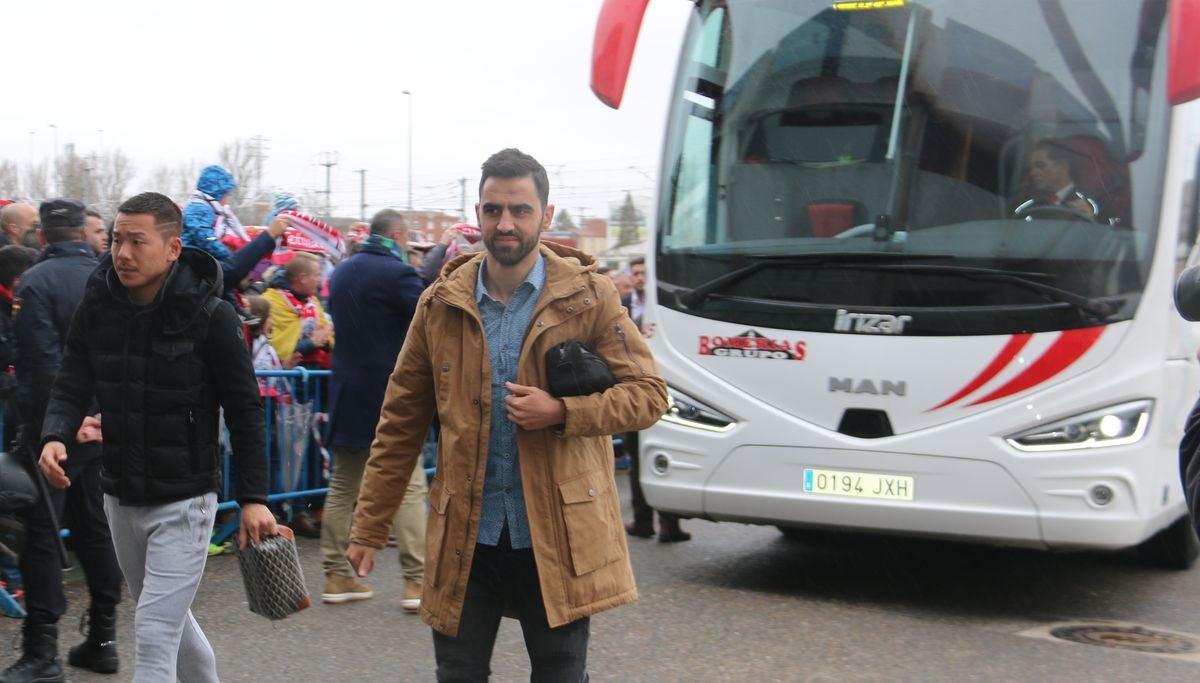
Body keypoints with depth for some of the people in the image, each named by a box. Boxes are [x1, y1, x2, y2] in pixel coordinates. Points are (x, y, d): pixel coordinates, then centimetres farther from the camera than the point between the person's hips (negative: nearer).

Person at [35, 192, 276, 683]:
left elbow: (245, 411, -10)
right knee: (168, 616, 22)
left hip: (184, 500, -6)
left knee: (155, 636, -9)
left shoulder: (211, 316, -15)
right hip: (120, 497, 6)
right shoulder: (97, 306, -2)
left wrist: (253, 498, -13)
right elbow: (72, 385, 0)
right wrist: (54, 436, -22)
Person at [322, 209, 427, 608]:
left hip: (347, 393, 7)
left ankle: (336, 575, 16)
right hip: (390, 397, -7)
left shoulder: (340, 273, 11)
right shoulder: (397, 274, -14)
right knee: (409, 487, -3)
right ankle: (417, 580, -5)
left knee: (343, 485, 12)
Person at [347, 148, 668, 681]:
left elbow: (648, 395, -1)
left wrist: (562, 412, -18)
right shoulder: (441, 304, 3)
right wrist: (368, 530, 5)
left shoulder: (587, 296, -2)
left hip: (558, 535, -1)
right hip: (465, 536, 2)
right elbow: (400, 424, 7)